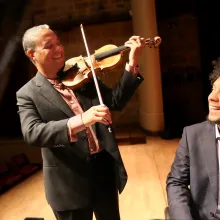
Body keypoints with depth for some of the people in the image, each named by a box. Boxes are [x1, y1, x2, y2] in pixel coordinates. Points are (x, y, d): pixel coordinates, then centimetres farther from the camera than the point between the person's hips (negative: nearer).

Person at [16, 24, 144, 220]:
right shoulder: (27, 94, -6)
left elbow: (116, 101, -1)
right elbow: (32, 134, -22)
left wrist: (132, 64, -12)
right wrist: (80, 120, -37)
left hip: (104, 167, 4)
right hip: (70, 181, -3)